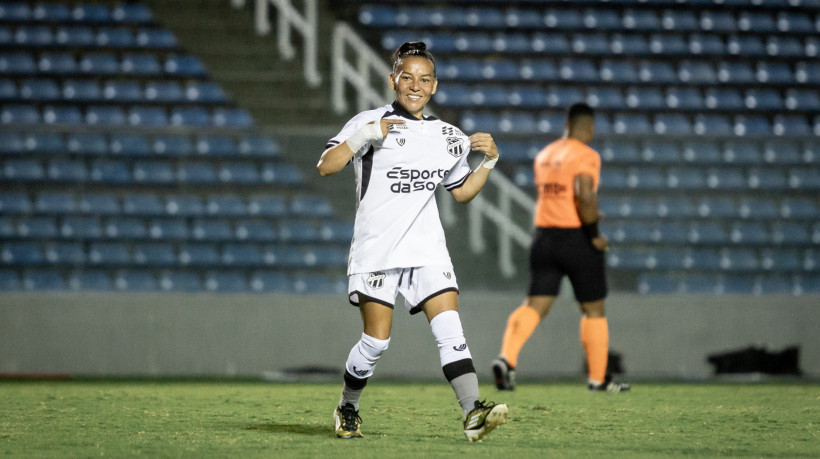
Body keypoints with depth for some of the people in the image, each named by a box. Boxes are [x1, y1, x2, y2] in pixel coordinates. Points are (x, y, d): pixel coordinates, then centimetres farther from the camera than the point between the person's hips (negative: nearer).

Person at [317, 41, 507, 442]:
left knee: (449, 327, -13)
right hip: (376, 250, -3)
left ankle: (473, 414, -23)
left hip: (427, 250, 3)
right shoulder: (369, 123, -1)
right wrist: (365, 136, -21)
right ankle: (348, 408, 22)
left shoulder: (447, 137, 14)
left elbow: (462, 192, 24)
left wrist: (489, 161, 9)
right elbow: (325, 168, -10)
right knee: (376, 341, -3)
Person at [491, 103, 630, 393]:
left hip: (544, 237, 6)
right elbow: (585, 195, -25)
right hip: (577, 239, -6)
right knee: (593, 309, 9)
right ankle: (598, 378, 15)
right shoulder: (586, 156, -10)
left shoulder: (543, 156, 13)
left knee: (534, 306, 0)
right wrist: (594, 234, -15)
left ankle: (506, 358, -23)